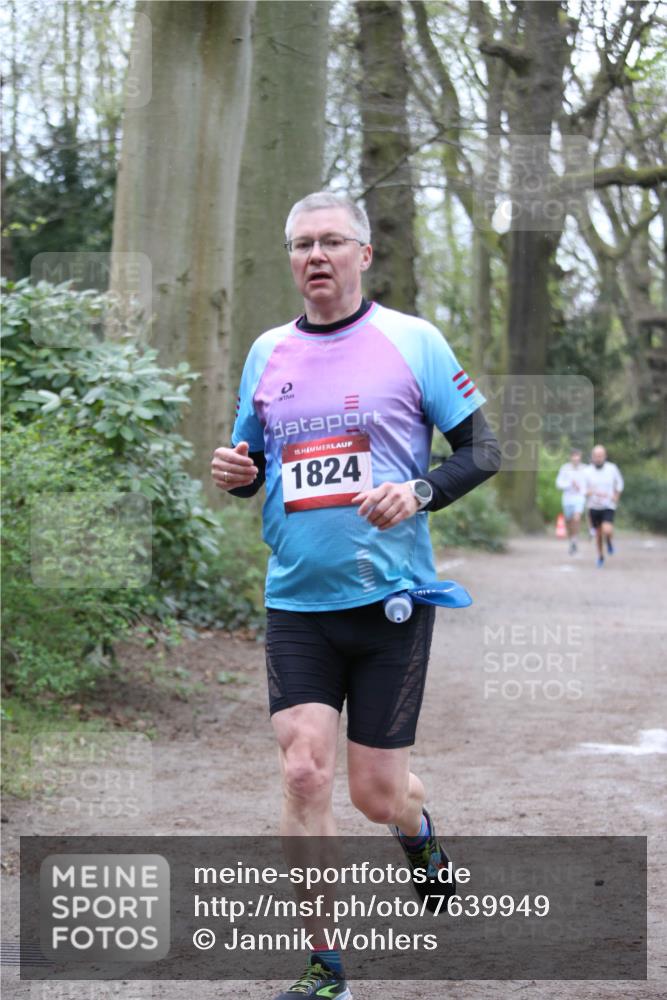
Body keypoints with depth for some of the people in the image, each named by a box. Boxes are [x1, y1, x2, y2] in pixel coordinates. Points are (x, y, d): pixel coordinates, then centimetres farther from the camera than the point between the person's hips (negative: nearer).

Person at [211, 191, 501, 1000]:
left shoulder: (412, 341, -2)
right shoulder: (267, 352, 8)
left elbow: (483, 450, -1)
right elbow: (250, 463, 19)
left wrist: (418, 492, -19)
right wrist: (233, 473, -5)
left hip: (391, 599, -2)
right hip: (297, 603, 2)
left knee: (377, 793, 3)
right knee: (303, 771, -12)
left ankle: (419, 834, 42)